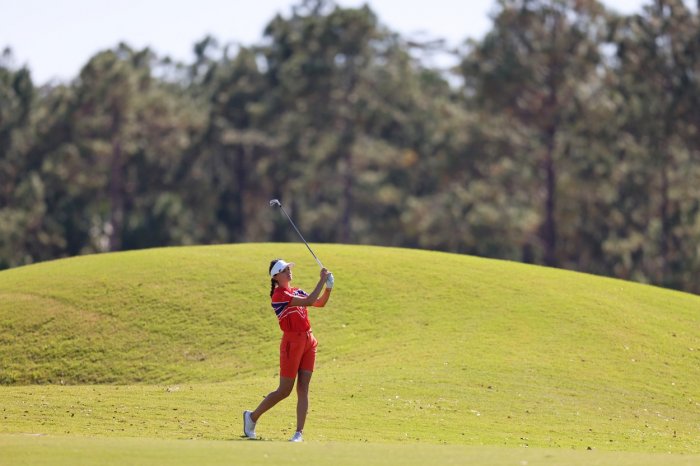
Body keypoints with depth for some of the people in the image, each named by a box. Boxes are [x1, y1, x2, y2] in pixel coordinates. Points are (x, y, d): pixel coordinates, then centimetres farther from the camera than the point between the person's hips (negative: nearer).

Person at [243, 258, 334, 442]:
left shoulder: (297, 291, 12)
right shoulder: (279, 295, -15)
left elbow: (320, 303, 15)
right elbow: (309, 301, -24)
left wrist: (329, 288, -1)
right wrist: (322, 280, -20)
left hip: (308, 341, 7)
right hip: (292, 342, -7)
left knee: (303, 389, 0)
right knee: (284, 391, 0)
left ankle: (299, 433, 0)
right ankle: (252, 417, 19)